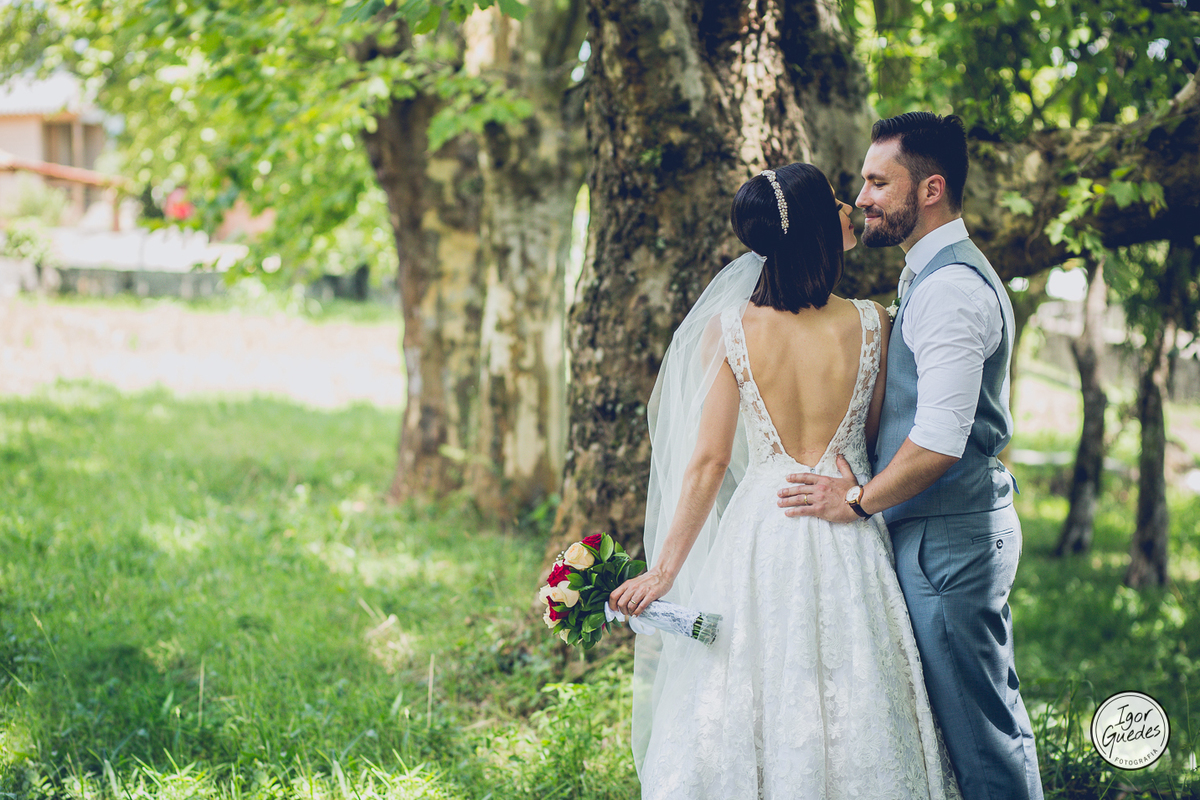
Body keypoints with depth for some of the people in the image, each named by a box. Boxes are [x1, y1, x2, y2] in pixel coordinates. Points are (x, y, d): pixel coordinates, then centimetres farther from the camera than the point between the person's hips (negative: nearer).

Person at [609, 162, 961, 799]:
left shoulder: (729, 330, -8)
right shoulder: (870, 324, -7)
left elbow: (709, 461, -8)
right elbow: (875, 435, 3)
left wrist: (665, 569, -3)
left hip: (760, 537, 0)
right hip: (849, 539, 0)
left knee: (749, 715, 10)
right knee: (850, 716, 10)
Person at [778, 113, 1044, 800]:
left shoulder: (949, 289, -18)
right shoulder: (944, 274, 16)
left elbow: (939, 442, -24)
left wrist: (860, 500, -12)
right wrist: (865, 484, 16)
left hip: (948, 539, -11)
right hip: (965, 528, 11)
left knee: (977, 724, -4)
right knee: (990, 712, 15)